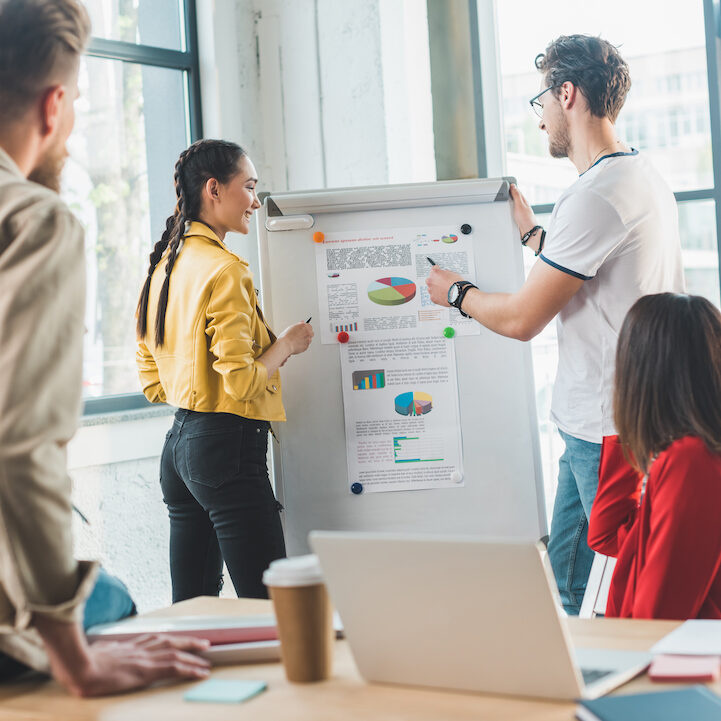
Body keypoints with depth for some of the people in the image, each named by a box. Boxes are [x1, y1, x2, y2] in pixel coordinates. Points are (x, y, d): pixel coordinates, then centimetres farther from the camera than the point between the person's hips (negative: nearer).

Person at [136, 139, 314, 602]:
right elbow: (241, 381, -18)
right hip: (227, 444, -9)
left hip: (179, 443, 9)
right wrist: (287, 344, -3)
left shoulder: (165, 264, 12)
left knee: (191, 608, 13)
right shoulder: (226, 270, -14)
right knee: (267, 605, -5)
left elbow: (152, 380, 18)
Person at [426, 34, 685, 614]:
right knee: (563, 584, 17)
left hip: (606, 433, -10)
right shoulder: (646, 179, 13)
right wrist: (531, 232, 30)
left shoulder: (597, 194, -20)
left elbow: (522, 319, -16)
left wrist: (458, 293, 3)